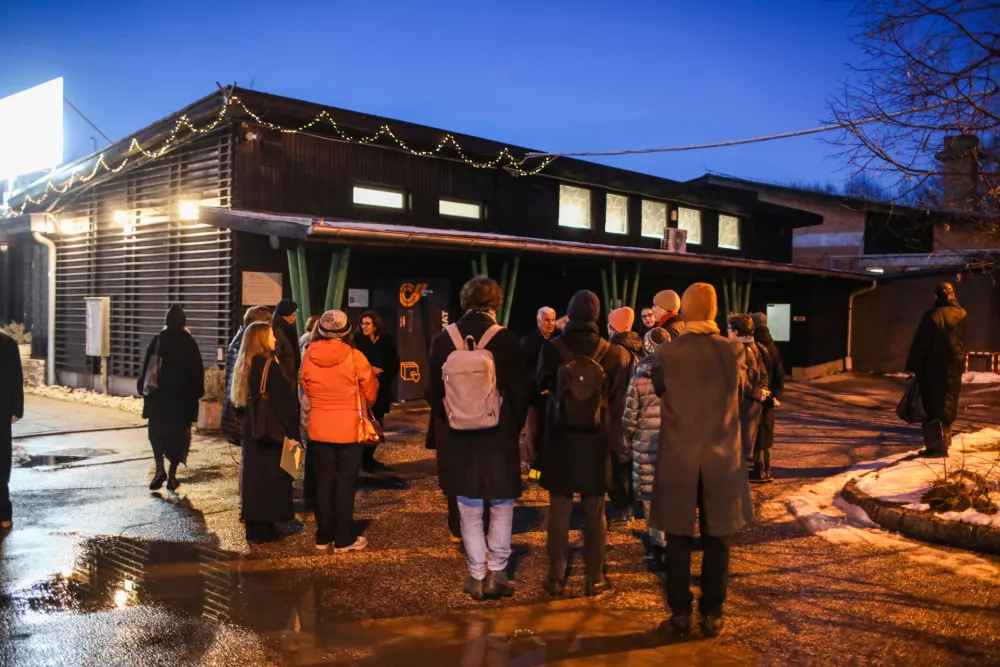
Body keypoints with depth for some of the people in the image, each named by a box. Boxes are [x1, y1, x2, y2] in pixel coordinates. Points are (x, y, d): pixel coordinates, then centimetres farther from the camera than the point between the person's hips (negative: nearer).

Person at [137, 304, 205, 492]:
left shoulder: (158, 339, -4)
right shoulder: (189, 342, -2)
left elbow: (147, 365, -4)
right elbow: (197, 369, 0)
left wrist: (143, 388, 4)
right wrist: (197, 392, 7)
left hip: (159, 394, 0)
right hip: (183, 395, 1)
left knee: (157, 431, 9)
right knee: (178, 433, 7)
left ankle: (160, 469, -8)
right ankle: (172, 474, 5)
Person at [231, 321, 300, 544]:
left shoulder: (246, 365, 9)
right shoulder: (269, 365, -16)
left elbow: (244, 399, 14)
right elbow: (283, 401, -17)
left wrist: (252, 423, 17)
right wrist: (292, 431, -13)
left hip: (253, 430, 8)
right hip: (271, 431, -8)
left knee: (254, 475, 13)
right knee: (269, 478, -1)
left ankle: (253, 527, 19)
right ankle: (262, 530, 3)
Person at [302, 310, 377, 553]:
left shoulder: (309, 356, -5)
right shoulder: (355, 357, -15)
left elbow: (307, 390, 8)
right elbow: (371, 392, -3)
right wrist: (359, 405, 18)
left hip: (319, 427, 3)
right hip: (349, 428, -3)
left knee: (324, 481, 14)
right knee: (345, 482, 6)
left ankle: (323, 536, 22)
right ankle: (344, 539, 13)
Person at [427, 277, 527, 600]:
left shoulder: (443, 339, -3)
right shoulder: (507, 340, -11)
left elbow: (434, 391, 2)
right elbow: (519, 392, -6)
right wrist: (516, 427, 9)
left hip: (457, 435, 2)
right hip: (499, 434, -2)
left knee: (469, 508, 12)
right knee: (501, 505, 14)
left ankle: (476, 575, 18)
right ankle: (496, 572, 14)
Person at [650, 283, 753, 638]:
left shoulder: (667, 353, -9)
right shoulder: (734, 351, -6)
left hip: (678, 458, -1)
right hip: (721, 458, 1)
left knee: (678, 539, 9)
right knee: (716, 540, 11)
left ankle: (680, 613, 16)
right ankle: (711, 615, 18)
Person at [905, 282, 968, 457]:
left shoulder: (932, 316, -14)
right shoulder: (962, 315, 2)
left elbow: (920, 344, -14)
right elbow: (962, 342, 17)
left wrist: (913, 367, -10)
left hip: (933, 368, -5)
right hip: (954, 368, 5)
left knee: (932, 405, -1)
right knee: (947, 405, 17)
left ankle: (936, 445, -5)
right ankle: (943, 441, 27)